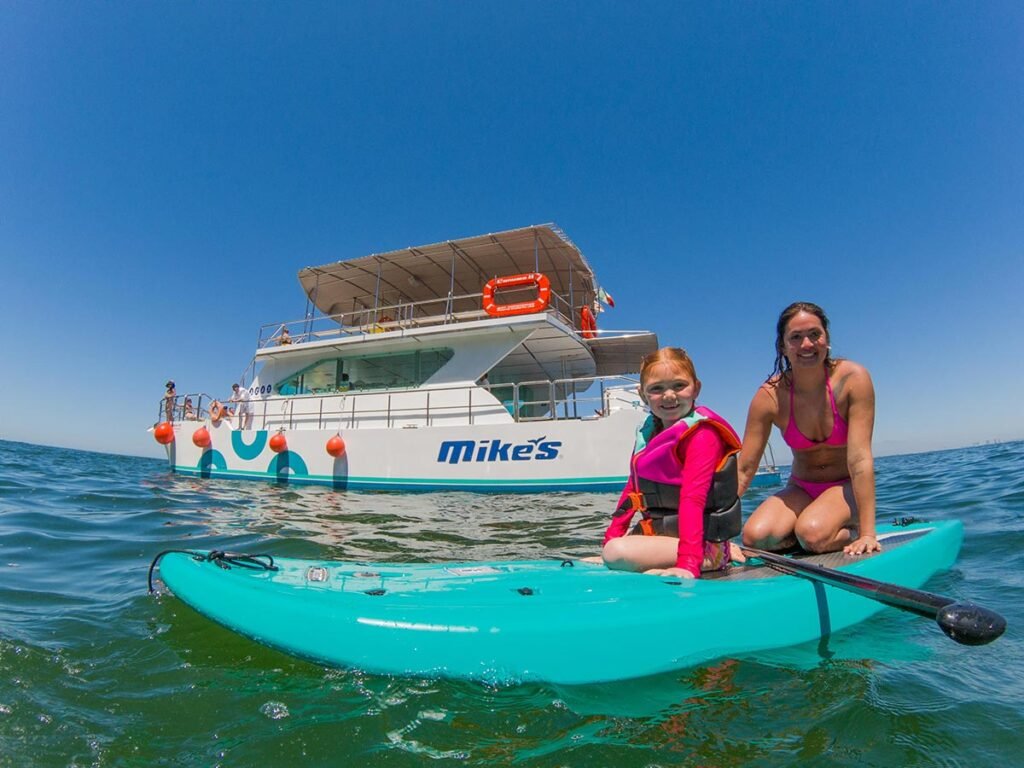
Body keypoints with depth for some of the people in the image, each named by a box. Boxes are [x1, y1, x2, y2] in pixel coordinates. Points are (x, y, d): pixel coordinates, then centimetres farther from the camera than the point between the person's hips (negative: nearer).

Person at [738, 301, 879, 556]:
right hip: (801, 490, 3)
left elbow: (859, 460, -23)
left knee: (812, 534, -32)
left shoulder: (853, 378, -18)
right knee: (755, 537, -23)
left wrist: (867, 533, -28)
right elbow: (743, 470, -14)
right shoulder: (770, 396, -14)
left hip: (846, 488, -2)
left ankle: (853, 534, 3)